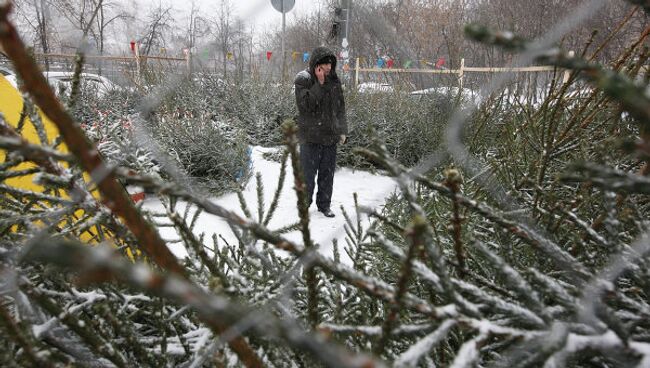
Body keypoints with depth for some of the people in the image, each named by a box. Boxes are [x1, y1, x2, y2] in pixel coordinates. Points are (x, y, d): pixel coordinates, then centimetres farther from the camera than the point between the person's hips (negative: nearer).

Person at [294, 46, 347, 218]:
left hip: (330, 136, 5)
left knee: (327, 173, 11)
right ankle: (304, 205, 17)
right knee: (308, 173, 1)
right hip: (311, 136, -5)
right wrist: (319, 84, -22)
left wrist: (342, 130, 10)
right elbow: (305, 105, -20)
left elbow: (341, 107, 15)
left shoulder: (334, 81, 9)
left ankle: (324, 204, 25)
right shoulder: (304, 80, -7)